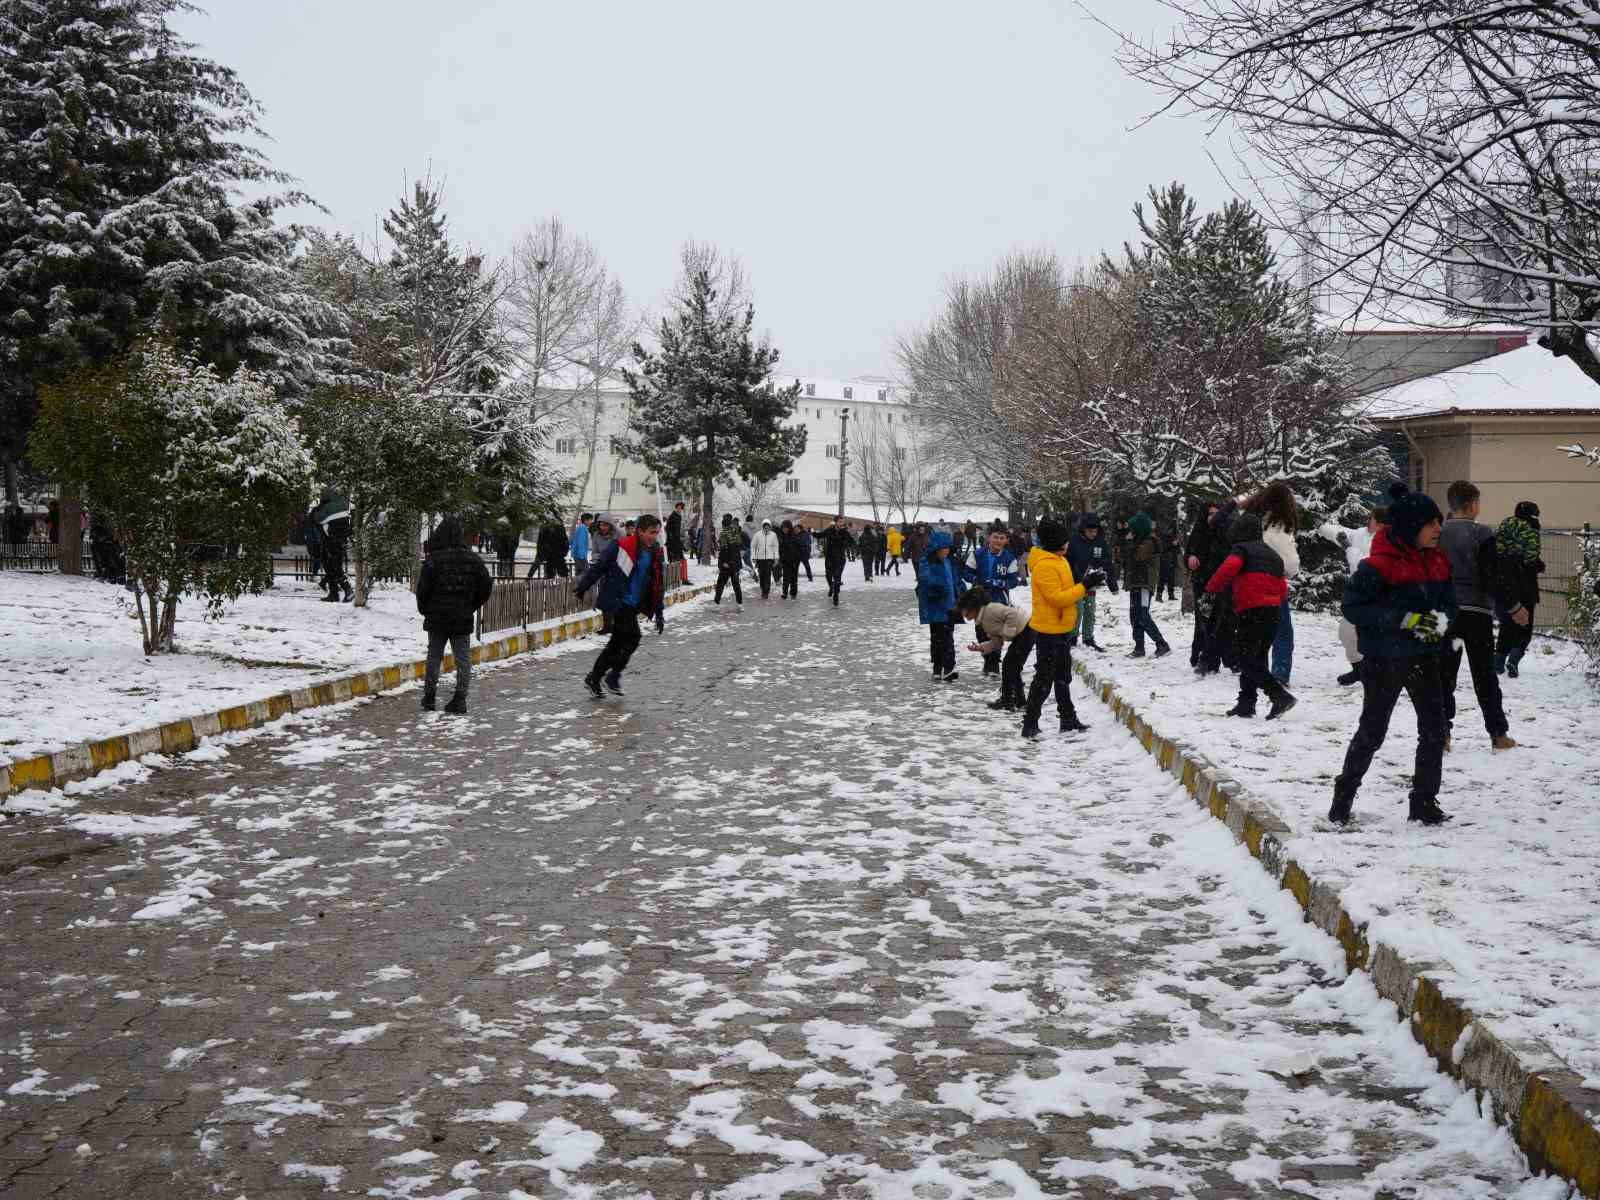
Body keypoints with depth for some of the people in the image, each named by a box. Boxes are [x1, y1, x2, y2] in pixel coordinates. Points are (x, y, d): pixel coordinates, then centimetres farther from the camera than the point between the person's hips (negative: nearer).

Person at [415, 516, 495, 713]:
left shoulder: (433, 559, -13)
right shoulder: (473, 559, -2)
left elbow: (423, 588, -11)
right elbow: (486, 585, 2)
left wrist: (424, 609, 6)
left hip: (437, 618, -2)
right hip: (463, 619, 2)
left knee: (434, 657, 11)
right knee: (463, 658, 7)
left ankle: (429, 698, 16)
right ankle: (460, 699, 1)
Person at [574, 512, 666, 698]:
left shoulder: (656, 554, 9)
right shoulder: (620, 547, -12)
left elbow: (659, 585, 16)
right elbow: (598, 567, -6)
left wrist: (660, 613, 15)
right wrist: (582, 586, -7)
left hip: (633, 606, 7)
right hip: (616, 601, -7)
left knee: (617, 643, 10)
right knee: (633, 636, -17)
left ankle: (593, 679, 21)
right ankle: (614, 675, -3)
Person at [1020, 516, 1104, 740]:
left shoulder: (1058, 560, 12)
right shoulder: (1045, 565, -20)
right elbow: (1057, 597, -24)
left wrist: (1086, 587, 2)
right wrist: (1084, 586, -22)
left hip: (1061, 629, 10)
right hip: (1048, 630, -10)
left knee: (1063, 677, 17)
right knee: (1044, 679, -6)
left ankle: (1069, 719, 27)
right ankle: (1030, 724, -1)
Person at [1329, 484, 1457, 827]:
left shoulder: (1438, 561, 5)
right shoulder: (1379, 564, -18)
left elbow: (1449, 602, 14)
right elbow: (1352, 606, -19)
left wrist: (1440, 621, -11)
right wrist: (1405, 619, -24)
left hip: (1423, 657, 6)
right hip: (1384, 660, -6)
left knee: (1434, 730, 4)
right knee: (1372, 731, 4)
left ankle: (1424, 803, 15)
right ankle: (1344, 795, 21)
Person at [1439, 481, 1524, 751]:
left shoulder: (1438, 534, 2)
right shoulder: (1481, 534, -10)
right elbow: (1494, 577, -11)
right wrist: (1514, 607, -1)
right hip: (1476, 611, -2)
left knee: (1445, 674, 6)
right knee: (1485, 675, 7)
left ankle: (1442, 732, -1)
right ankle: (1499, 733, 12)